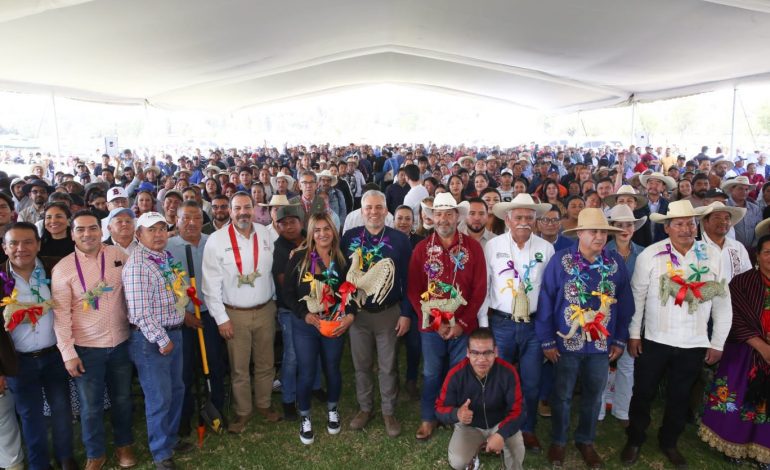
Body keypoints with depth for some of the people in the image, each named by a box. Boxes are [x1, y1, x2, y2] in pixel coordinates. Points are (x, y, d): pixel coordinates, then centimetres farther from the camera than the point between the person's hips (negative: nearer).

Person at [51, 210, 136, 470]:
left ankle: (124, 444, 39)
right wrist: (68, 353, -11)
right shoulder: (63, 268, -10)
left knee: (122, 398, 17)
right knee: (91, 405, 12)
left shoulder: (118, 255, -4)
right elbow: (61, 314, -9)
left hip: (121, 343, 2)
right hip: (86, 348, -2)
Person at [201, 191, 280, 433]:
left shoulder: (265, 234, -2)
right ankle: (242, 411, 31)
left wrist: (275, 302, 9)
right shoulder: (217, 240, -11)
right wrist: (221, 318, -9)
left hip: (265, 310, 3)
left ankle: (264, 404, 37)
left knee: (265, 363, 16)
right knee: (239, 368, 10)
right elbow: (211, 284, -9)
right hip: (235, 314, -3)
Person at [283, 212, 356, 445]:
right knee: (307, 374, 4)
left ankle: (332, 410, 42)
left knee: (332, 370, 16)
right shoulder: (299, 258, -7)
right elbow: (288, 292, -7)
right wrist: (306, 315, -17)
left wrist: (349, 316, -14)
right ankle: (305, 418, 29)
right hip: (305, 325, -2)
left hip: (335, 325, 2)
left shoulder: (342, 260, -1)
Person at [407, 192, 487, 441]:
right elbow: (413, 290, -3)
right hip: (431, 325, 1)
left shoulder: (473, 247, -3)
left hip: (463, 325, 0)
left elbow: (480, 289, -4)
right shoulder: (421, 249, -2)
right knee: (431, 374, 15)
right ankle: (428, 418, 34)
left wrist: (463, 323, -11)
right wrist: (435, 322, -10)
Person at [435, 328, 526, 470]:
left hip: (501, 423, 0)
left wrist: (501, 434, -41)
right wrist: (456, 414, -41)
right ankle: (474, 449, 16)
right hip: (469, 426, 0)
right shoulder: (456, 375, -24)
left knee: (517, 452, -28)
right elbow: (440, 408, -16)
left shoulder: (508, 372, -24)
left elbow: (517, 410, -23)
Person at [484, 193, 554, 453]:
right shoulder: (493, 245, -4)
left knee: (531, 383, 12)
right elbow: (483, 286, -1)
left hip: (534, 324, 1)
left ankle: (528, 429, 34)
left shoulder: (546, 248, 1)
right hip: (501, 323, -1)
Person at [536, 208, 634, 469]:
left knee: (594, 396, 18)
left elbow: (625, 304, 4)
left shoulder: (616, 263, -3)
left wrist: (620, 340, 3)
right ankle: (557, 441, 33)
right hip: (566, 343, -3)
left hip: (602, 344, 3)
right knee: (562, 395, 13)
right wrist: (547, 340, -11)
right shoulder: (560, 260, -13)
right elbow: (546, 302, -11)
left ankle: (586, 441, 39)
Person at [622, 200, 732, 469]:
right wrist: (634, 334, -3)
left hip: (694, 345, 2)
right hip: (654, 341, -2)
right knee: (643, 393, 12)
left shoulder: (712, 256, -5)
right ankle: (634, 440, 34)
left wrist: (717, 343, 3)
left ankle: (669, 442, 41)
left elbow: (722, 302, 1)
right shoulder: (650, 255, -10)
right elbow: (637, 296, -4)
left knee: (679, 397, 19)